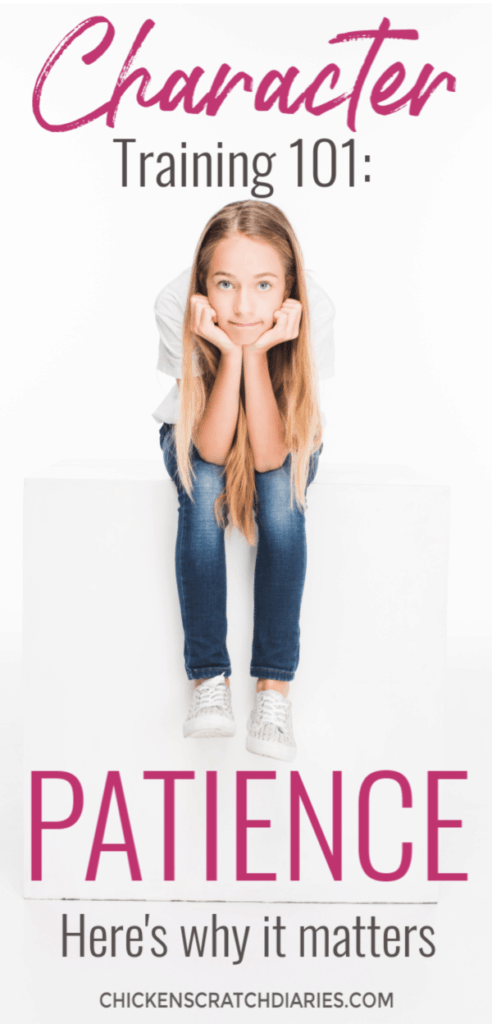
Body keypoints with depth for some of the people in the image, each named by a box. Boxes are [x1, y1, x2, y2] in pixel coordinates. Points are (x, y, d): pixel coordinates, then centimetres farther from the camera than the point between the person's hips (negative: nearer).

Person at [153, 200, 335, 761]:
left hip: (285, 441, 0)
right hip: (197, 433, 0)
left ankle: (273, 685, -24)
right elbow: (211, 449, -31)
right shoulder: (175, 306, -31)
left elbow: (270, 455, -32)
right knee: (204, 490, -31)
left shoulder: (314, 310, -32)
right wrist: (231, 352, -43)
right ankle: (208, 678, -23)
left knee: (280, 493, -31)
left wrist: (257, 352, -42)